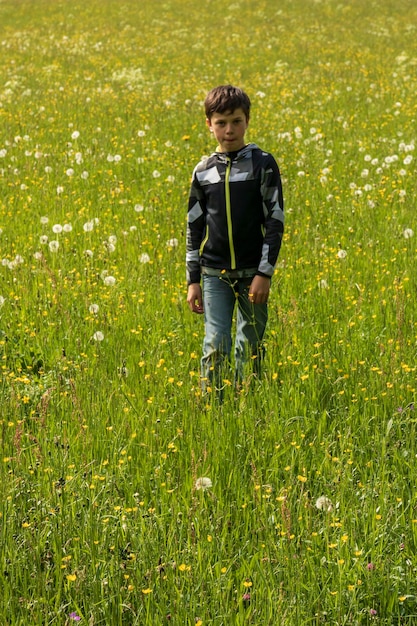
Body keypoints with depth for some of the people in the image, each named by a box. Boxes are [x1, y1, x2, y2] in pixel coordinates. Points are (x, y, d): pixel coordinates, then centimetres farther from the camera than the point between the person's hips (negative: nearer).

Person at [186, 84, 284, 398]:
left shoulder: (263, 164, -3)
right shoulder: (203, 171, 6)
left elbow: (275, 222, -5)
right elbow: (194, 228, 11)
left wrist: (265, 273, -11)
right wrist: (193, 280, 8)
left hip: (253, 273, -2)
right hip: (215, 274, 2)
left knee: (250, 348, 5)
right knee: (215, 346, -5)